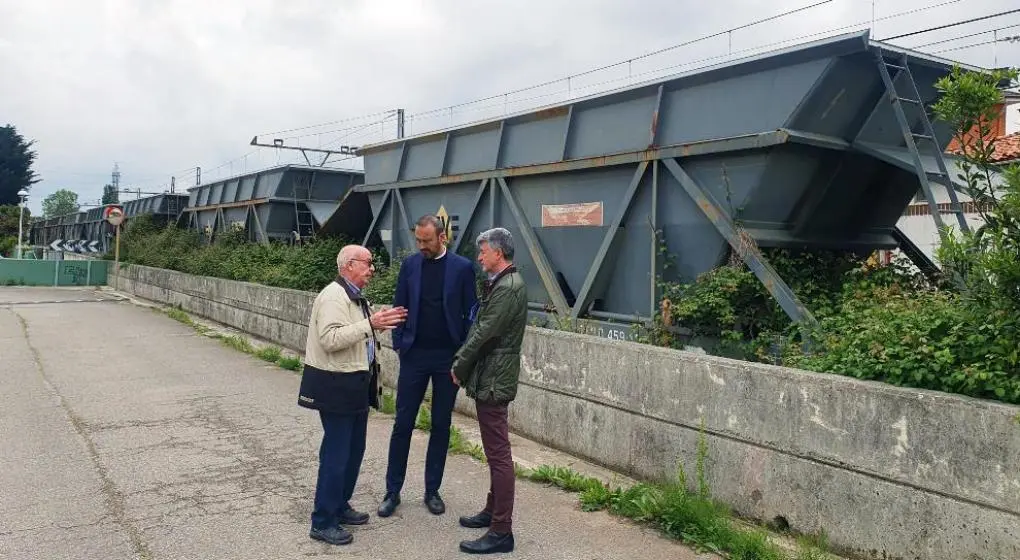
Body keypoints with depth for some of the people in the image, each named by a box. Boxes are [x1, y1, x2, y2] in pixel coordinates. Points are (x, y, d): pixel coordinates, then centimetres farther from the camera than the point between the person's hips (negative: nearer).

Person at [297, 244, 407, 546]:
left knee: (354, 450, 17)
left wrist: (379, 324, 6)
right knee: (336, 454, -3)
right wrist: (369, 324, -30)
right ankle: (322, 522, 9)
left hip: (356, 385, 10)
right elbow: (330, 339, -27)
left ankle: (339, 507, 32)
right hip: (336, 386, -10)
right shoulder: (333, 296, -17)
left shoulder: (355, 297, 15)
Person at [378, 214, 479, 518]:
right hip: (414, 355, 1)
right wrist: (399, 344, -2)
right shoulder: (410, 264, 2)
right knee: (403, 424, 4)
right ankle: (392, 491, 16)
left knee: (441, 425, 9)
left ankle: (432, 490, 21)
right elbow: (399, 307, 7)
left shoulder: (462, 267, -3)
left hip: (448, 357, -1)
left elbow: (470, 313, -1)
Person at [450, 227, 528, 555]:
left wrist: (459, 366, -8)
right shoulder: (500, 283, 13)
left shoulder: (508, 288, -18)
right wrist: (461, 362, 9)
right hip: (489, 377, 10)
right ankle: (493, 511, 32)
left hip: (493, 380, -10)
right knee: (494, 451, 19)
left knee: (499, 453, -5)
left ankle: (501, 532, 1)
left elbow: (484, 333, -20)